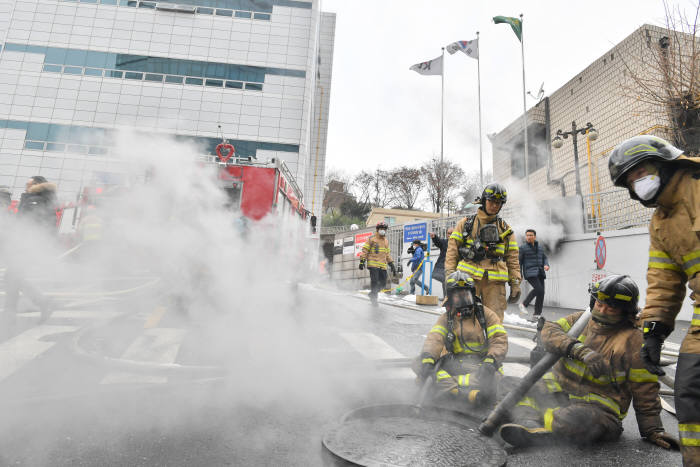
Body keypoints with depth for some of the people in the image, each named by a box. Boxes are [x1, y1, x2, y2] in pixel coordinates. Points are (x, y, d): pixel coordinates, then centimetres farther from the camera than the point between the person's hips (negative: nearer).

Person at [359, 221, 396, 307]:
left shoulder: (386, 241, 19)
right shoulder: (371, 239, 1)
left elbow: (387, 254, 26)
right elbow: (365, 250, -1)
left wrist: (392, 265, 21)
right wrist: (362, 261, -10)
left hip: (383, 265, 6)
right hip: (373, 264, -6)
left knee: (383, 283, 3)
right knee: (374, 281, -13)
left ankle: (372, 294, 25)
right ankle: (374, 298, 1)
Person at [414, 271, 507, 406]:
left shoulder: (486, 314, 9)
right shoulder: (446, 318, 13)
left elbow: (499, 340, -2)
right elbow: (435, 338, -4)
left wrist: (490, 362, -22)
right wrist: (427, 358, -25)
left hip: (480, 363, -2)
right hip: (454, 363, 2)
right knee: (418, 363, -26)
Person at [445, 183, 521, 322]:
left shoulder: (505, 228, 18)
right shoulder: (466, 223, 12)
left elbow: (512, 258, 15)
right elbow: (452, 251, 7)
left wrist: (515, 283, 6)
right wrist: (450, 276, -3)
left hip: (494, 282, 2)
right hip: (469, 278, -2)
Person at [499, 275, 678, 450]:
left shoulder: (633, 341, 0)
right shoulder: (582, 319, 9)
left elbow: (645, 389, 3)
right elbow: (550, 330, -7)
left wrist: (652, 429, 1)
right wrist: (579, 350, -23)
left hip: (596, 404, -3)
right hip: (558, 389, 4)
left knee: (574, 420, -39)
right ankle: (529, 421, -44)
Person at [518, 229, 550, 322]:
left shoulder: (539, 248, 17)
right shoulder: (523, 248, 1)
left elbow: (545, 258, 17)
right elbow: (519, 262, 0)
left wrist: (546, 265, -6)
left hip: (540, 273, 6)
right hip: (530, 273, -6)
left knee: (541, 293, 0)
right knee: (538, 289, -23)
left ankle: (536, 315, 8)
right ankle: (524, 304, -4)